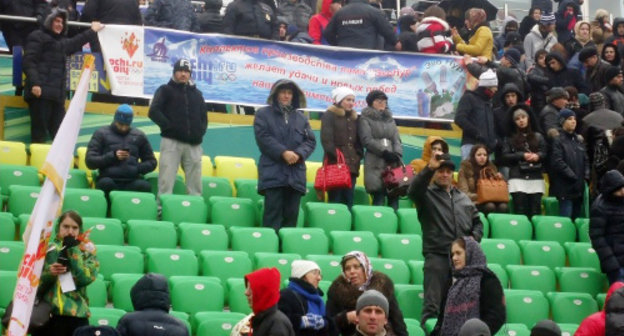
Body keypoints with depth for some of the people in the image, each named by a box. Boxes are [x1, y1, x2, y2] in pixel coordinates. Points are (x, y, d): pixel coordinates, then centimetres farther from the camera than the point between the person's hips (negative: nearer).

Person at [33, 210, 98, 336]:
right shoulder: (48, 250, 13)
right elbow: (35, 283, 6)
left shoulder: (86, 252, 11)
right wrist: (49, 273, -12)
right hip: (46, 314, 1)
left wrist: (73, 250, -6)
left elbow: (85, 278, -9)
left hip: (75, 315, -1)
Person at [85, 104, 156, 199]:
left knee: (144, 186, -33)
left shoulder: (139, 136, 17)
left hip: (132, 181, 1)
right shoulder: (101, 134, 10)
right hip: (109, 179, -1)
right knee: (106, 183, -37)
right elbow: (90, 161, 3)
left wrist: (137, 168, 2)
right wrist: (113, 156, -9)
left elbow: (152, 162, 23)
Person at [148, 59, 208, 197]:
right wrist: (169, 127, -11)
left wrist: (201, 131, 7)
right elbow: (154, 112, -2)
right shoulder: (166, 90, 8)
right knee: (166, 181, -9)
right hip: (172, 142, -4)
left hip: (194, 144, 4)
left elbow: (204, 116, 25)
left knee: (195, 184, 3)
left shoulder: (197, 93, 21)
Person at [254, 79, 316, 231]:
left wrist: (298, 154, -10)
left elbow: (310, 140, 10)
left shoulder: (300, 118, 18)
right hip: (273, 173, -4)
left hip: (296, 174, 4)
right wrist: (283, 153, -17)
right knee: (273, 213, -9)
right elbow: (263, 137, -7)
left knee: (291, 214, 3)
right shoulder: (263, 114, 7)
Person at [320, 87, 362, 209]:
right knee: (335, 201, -8)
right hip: (335, 164, -6)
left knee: (349, 201, 4)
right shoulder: (329, 116, 1)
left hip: (352, 166, 6)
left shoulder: (354, 118, 20)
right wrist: (338, 158, -15)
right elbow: (327, 140, -9)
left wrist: (358, 157, 5)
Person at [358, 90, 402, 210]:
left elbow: (397, 140, 16)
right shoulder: (365, 119, 8)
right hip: (376, 163, -4)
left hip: (393, 163, 5)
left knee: (394, 197, -6)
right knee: (379, 197, -13)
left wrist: (397, 154, -5)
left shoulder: (390, 120, 24)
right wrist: (384, 152, -12)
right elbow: (367, 140, -4)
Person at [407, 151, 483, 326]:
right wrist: (429, 168, -28)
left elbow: (477, 221, 24)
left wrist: (474, 237, 3)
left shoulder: (463, 198, 21)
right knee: (433, 304, -10)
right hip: (436, 255, -5)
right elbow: (413, 190, -17)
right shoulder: (427, 194, 5)